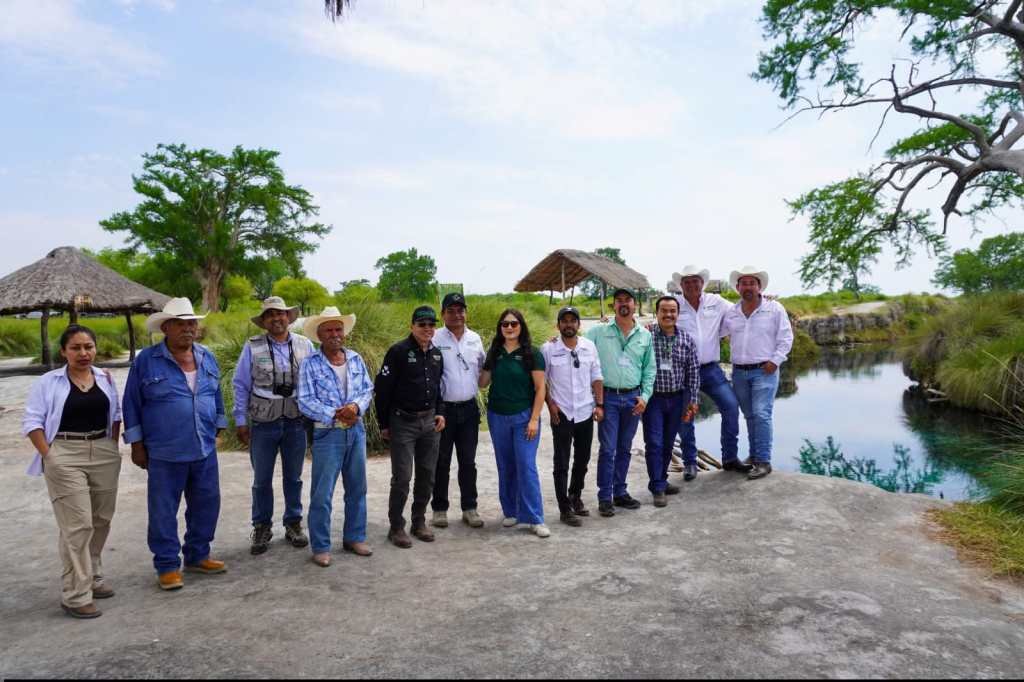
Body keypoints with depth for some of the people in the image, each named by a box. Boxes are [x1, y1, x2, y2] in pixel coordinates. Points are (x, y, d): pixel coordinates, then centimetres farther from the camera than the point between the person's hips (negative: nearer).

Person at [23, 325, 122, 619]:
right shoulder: (48, 382, -3)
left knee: (101, 520, 12)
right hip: (65, 457, -4)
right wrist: (49, 457, -11)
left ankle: (93, 577, 30)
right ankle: (75, 596, 0)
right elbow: (32, 422, -3)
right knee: (77, 525, -8)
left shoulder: (105, 378, 8)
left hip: (104, 455, 5)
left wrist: (113, 446, 7)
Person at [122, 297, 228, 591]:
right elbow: (132, 404, -1)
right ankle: (167, 565, 20)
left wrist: (216, 430, 15)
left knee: (207, 505, 12)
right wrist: (136, 444, -2)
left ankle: (197, 556, 29)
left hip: (205, 450, 5)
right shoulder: (146, 360, -6)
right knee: (164, 511, 5)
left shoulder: (207, 358, 7)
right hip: (165, 453, -4)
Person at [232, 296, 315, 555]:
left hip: (296, 421, 1)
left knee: (293, 477, 12)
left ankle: (293, 524, 27)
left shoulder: (305, 345, 2)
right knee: (262, 479, 9)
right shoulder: (252, 347, -2)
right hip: (263, 423, -1)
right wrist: (240, 420, 0)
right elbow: (241, 385, 2)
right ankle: (262, 528, 24)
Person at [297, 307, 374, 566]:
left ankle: (354, 538, 28)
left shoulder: (356, 359, 7)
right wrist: (335, 415, -19)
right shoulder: (310, 364, -5)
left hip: (356, 430, 5)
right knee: (322, 494, -1)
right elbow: (305, 401, -11)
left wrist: (357, 406, -14)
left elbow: (367, 390, 7)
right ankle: (321, 547, 12)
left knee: (357, 488, 14)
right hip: (327, 434, -4)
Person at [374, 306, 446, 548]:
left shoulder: (436, 354, 9)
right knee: (402, 478, -1)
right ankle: (396, 527, 12)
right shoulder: (398, 351, -10)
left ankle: (419, 521, 26)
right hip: (403, 422, -6)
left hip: (429, 422, 6)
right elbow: (382, 387, -10)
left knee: (427, 476, 11)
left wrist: (440, 413, 6)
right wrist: (384, 424, -7)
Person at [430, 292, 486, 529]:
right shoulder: (435, 339, -8)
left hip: (469, 408, 4)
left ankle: (469, 508, 22)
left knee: (468, 461, 11)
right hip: (443, 409, -4)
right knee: (441, 462, 7)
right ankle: (439, 509, 20)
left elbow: (482, 368, 18)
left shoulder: (475, 338, 6)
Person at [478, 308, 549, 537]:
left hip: (523, 417, -4)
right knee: (505, 467, 11)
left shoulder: (532, 353, -6)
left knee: (526, 467, -5)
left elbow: (540, 388, -7)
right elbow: (482, 383, 9)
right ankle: (511, 512, 24)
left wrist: (534, 419, -12)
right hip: (497, 417, 4)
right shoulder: (494, 353, 5)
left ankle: (535, 519, 3)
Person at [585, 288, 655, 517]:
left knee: (624, 448, 12)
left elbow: (649, 369, 11)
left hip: (633, 398, 3)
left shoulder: (645, 335, 8)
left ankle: (620, 493, 24)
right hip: (608, 396, -3)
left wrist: (645, 395, 1)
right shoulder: (598, 332, 0)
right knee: (608, 449, -3)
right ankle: (604, 498, 7)